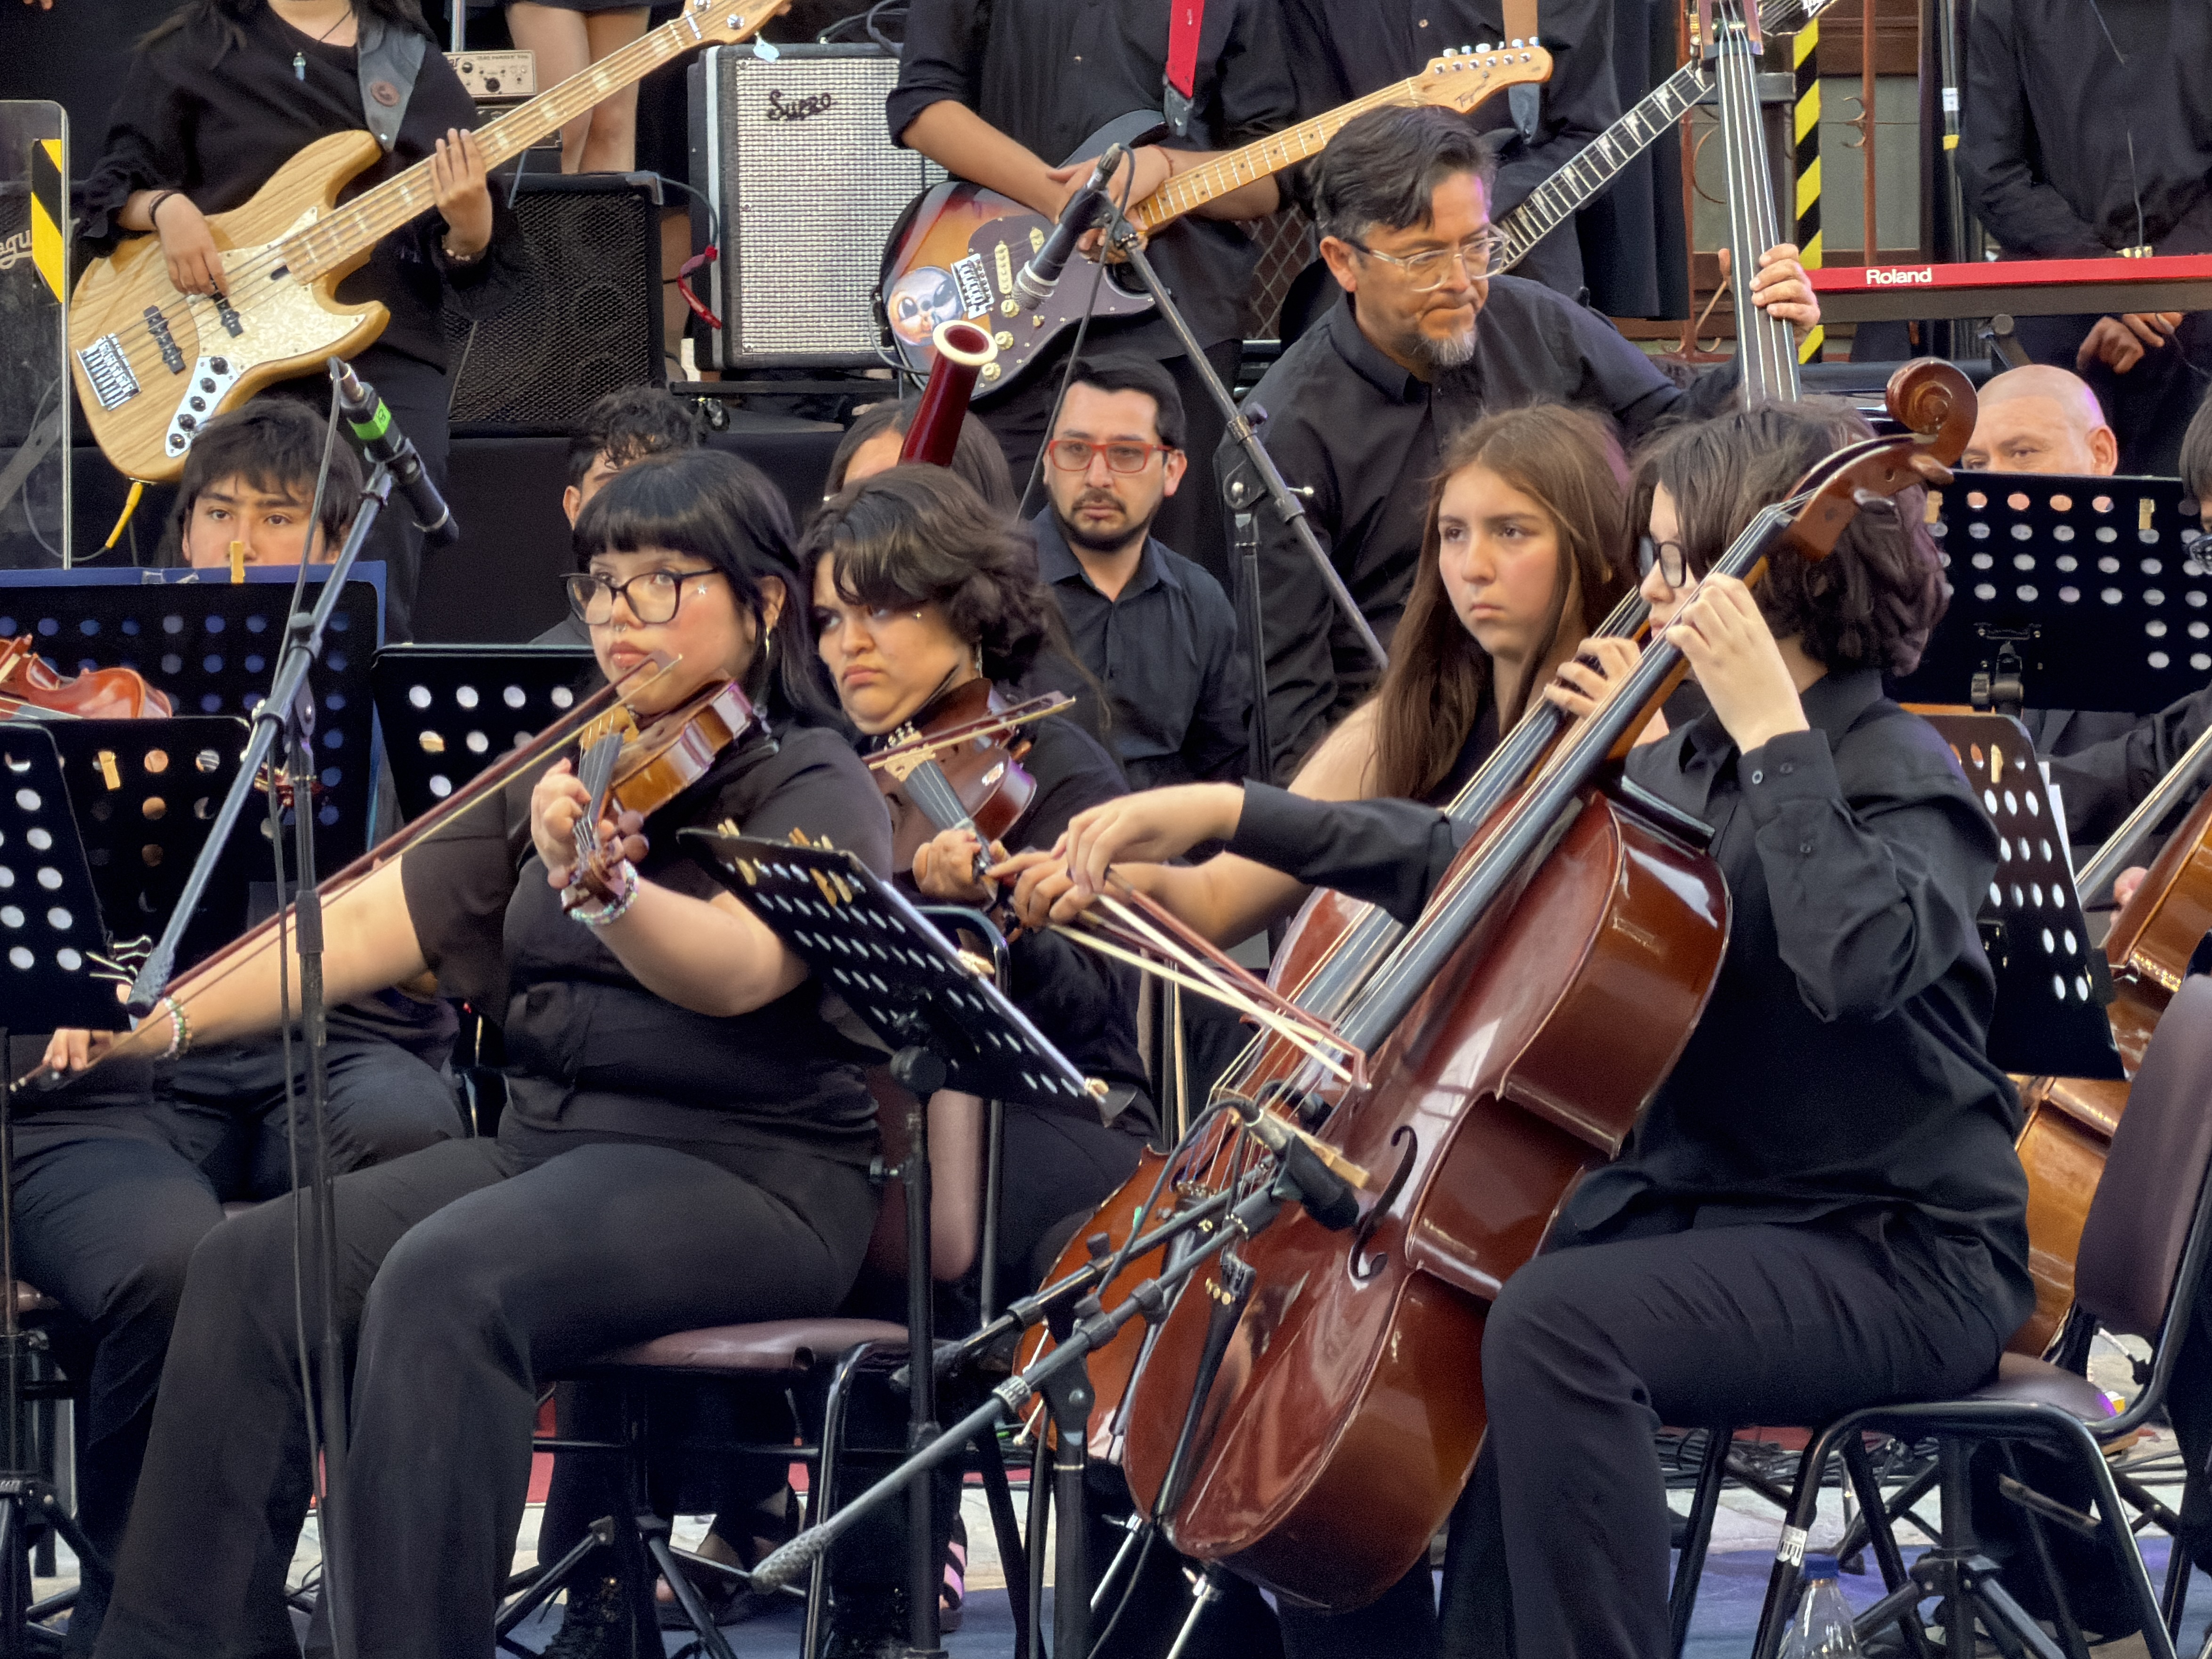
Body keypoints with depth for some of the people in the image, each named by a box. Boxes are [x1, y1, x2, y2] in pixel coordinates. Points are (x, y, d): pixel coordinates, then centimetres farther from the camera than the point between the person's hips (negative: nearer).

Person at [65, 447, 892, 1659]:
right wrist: (160, 1017, -2)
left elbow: (736, 968, -26)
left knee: (447, 1281, -33)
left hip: (753, 1181, -7)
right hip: (545, 1146, 7)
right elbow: (375, 924, 10)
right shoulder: (563, 781, 16)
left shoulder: (815, 792, -6)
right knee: (252, 1269, -14)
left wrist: (602, 889, -47)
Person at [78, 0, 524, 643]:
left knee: (377, 626, -8)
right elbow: (110, 188, 11)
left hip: (388, 362, 1)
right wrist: (165, 207, -10)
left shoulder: (417, 63, 13)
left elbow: (472, 276, 10)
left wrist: (468, 227, -12)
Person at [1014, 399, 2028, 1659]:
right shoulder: (1687, 769, 13)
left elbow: (1856, 961, -33)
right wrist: (1218, 814, 11)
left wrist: (1773, 730, -27)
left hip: (1904, 1257, -9)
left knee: (1555, 1324, -31)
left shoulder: (1900, 775, -12)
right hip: (1695, 1207, 9)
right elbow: (1467, 864, 17)